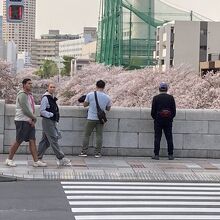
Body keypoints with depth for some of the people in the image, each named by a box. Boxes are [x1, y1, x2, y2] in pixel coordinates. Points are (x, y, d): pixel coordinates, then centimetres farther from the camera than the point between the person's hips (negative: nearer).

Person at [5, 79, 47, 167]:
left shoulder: (30, 95, 15)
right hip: (22, 121, -8)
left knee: (32, 141, 2)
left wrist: (32, 120, -2)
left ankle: (36, 161, 1)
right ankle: (9, 159, 11)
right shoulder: (22, 95, -14)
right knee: (18, 141, -2)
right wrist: (34, 118, -7)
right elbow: (25, 110, -20)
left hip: (29, 122, 8)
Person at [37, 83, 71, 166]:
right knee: (53, 140, -7)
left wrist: (56, 120, 14)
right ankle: (61, 159, -7)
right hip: (47, 121, -9)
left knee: (45, 141, 12)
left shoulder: (52, 98, 16)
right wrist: (51, 115, -17)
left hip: (52, 122, 9)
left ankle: (38, 158, 17)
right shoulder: (45, 98, -12)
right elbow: (42, 111, -16)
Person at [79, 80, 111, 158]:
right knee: (99, 136, 7)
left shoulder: (90, 95, -8)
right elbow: (108, 109, 10)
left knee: (86, 135, 8)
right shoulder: (107, 97, -3)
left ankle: (84, 152, 7)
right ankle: (97, 153, 7)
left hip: (91, 118, -1)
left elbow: (84, 105, 4)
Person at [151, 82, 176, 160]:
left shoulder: (156, 98, -3)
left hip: (158, 121, -1)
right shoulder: (171, 98, 0)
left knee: (157, 138, 2)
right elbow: (174, 111, 2)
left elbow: (153, 111, -2)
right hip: (168, 121, 1)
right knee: (169, 138, 6)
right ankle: (170, 155, 6)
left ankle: (156, 155, -1)